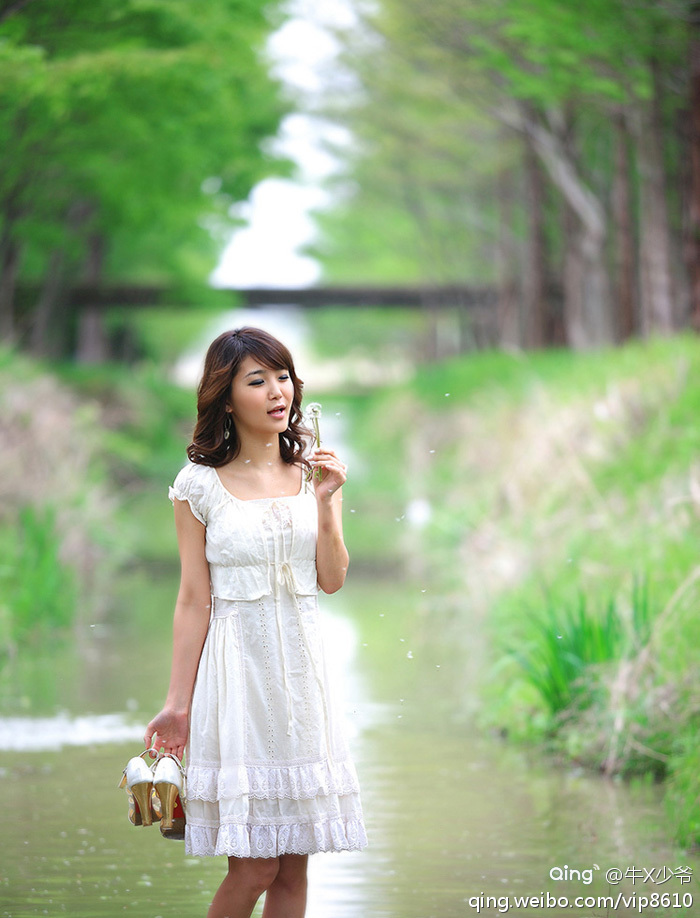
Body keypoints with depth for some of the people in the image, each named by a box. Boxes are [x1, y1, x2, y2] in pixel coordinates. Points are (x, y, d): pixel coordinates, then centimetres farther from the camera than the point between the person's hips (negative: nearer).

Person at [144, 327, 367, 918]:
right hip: (238, 669, -4)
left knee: (293, 867, 4)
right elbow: (194, 601, -1)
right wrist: (177, 704, -2)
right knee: (254, 867, -9)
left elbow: (332, 580, 3)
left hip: (302, 665, 4)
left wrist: (325, 501, -9)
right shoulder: (201, 486, -1)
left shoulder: (315, 474, 9)